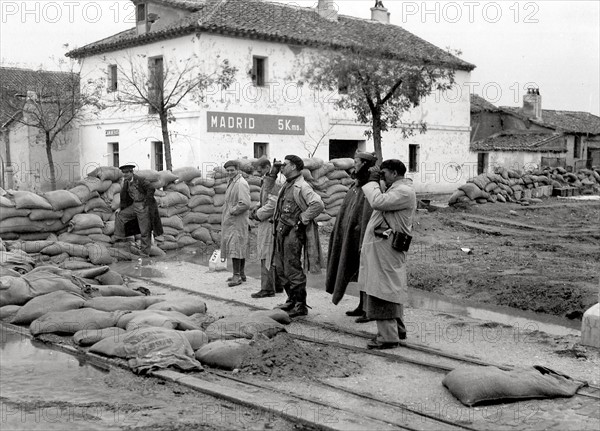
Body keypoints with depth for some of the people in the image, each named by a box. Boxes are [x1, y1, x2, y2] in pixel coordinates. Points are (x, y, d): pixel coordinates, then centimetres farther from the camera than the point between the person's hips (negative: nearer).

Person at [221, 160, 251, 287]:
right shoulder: (231, 182, 15)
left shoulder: (241, 184, -16)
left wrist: (232, 211, -16)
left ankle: (237, 276, -9)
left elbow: (245, 204, -25)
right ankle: (241, 274, 22)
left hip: (237, 221, -10)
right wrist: (227, 210, 14)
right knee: (239, 248, 14)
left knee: (235, 247, -10)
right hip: (230, 221, 10)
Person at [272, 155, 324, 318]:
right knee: (280, 268, 15)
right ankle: (292, 300, 28)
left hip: (293, 232, -10)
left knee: (293, 270, -4)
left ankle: (301, 306, 5)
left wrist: (303, 219, -19)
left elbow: (318, 205, -27)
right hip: (281, 231, 10)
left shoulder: (302, 187, -15)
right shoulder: (286, 186, 15)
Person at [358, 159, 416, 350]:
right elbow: (379, 203, 18)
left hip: (386, 248, -11)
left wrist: (372, 181, -14)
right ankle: (397, 329, 29)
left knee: (383, 291, -9)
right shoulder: (396, 189, 20)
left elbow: (378, 202, -25)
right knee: (392, 289, 18)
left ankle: (388, 336, -5)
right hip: (381, 247, 11)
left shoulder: (404, 192, -15)